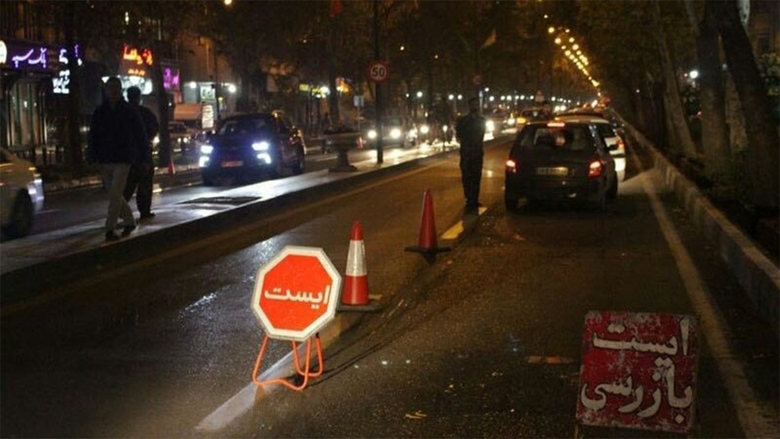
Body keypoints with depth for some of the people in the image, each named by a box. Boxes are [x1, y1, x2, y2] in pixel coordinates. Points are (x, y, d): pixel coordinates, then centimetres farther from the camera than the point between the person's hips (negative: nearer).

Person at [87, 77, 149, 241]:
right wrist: (93, 159, -2)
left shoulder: (129, 112, 0)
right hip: (105, 160, 4)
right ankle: (129, 221, 28)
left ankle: (110, 228, -10)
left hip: (122, 160, -4)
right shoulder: (99, 112, 6)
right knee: (115, 195, 11)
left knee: (115, 195, -11)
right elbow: (93, 137, 6)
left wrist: (143, 158, 3)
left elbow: (140, 135, 4)